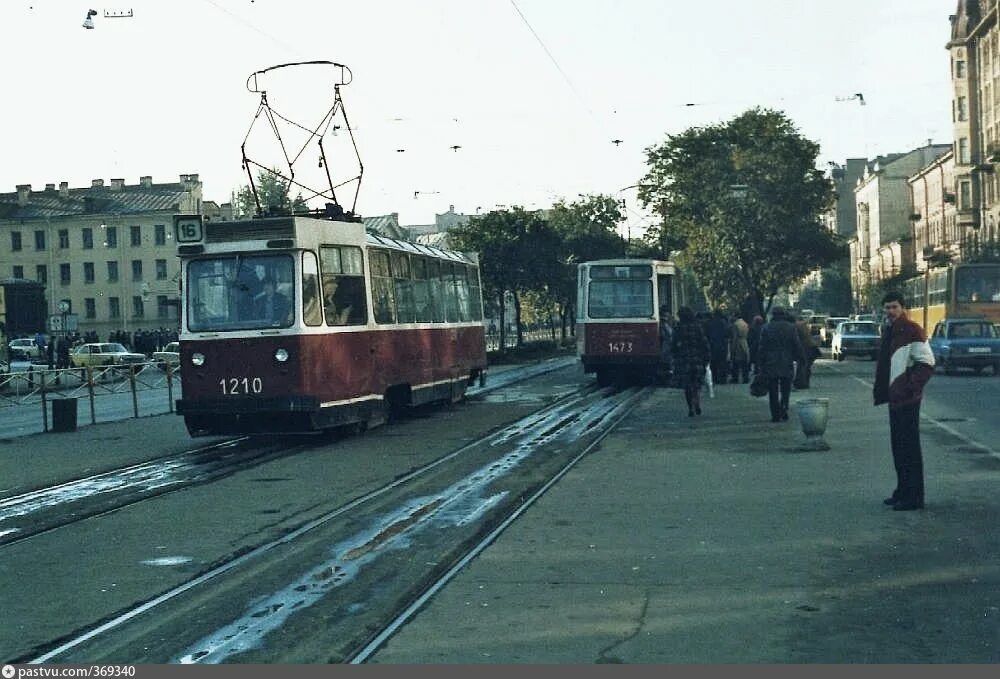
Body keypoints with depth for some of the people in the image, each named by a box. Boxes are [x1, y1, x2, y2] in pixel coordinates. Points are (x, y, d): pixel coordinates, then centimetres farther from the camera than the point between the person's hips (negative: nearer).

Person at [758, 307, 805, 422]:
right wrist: (801, 358, 10)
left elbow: (762, 348, -2)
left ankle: (775, 415, 2)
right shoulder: (791, 327, 0)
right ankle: (784, 408, -7)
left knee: (773, 391, 4)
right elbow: (797, 345, 0)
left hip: (770, 365, -1)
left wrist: (760, 363, 2)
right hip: (787, 364, 1)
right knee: (785, 389, 11)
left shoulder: (766, 328, -3)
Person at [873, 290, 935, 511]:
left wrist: (910, 387, -19)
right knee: (898, 446, 15)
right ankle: (902, 491, 24)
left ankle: (914, 497, -1)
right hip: (894, 398, 9)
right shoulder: (889, 331, 15)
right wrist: (881, 390, 14)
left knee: (909, 447, -5)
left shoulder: (912, 331, -13)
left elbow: (927, 364, -17)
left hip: (907, 399, -9)